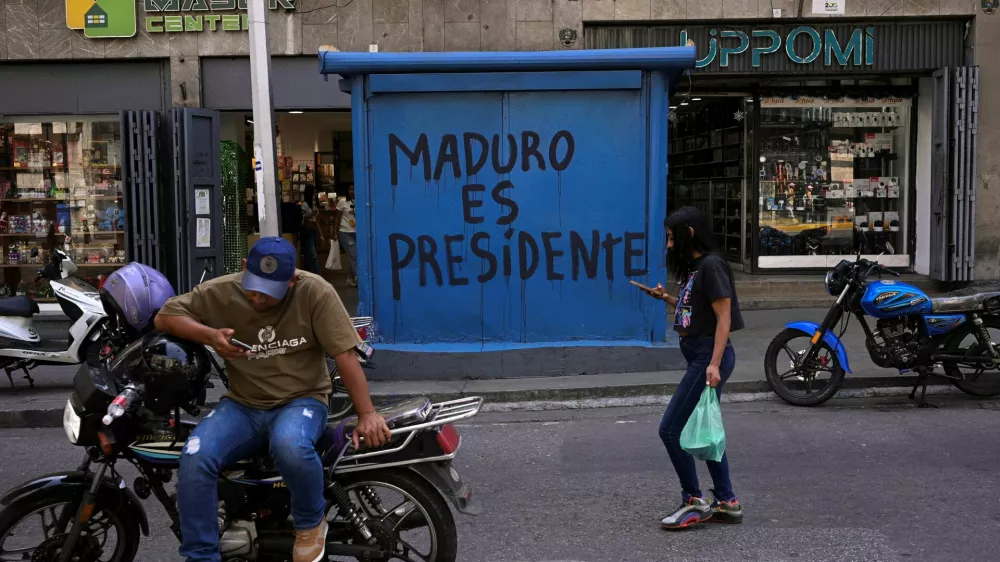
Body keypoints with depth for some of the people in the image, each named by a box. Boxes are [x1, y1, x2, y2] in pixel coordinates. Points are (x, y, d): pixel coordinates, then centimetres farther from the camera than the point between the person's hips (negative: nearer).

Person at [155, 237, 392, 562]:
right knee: (195, 459, -24)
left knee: (290, 446, -38)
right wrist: (209, 335, -15)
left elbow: (345, 355, -12)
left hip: (301, 400, -3)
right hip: (242, 405, 3)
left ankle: (311, 520, -6)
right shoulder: (220, 292, -2)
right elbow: (165, 316, 4)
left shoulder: (315, 292, -11)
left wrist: (366, 414, -19)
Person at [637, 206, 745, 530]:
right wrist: (667, 298, 9)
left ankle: (694, 502, 3)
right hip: (698, 356, 10)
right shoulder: (695, 267, 14)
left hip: (709, 357, -10)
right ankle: (727, 503, 22)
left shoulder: (711, 265, -13)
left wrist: (714, 363, -24)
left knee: (670, 430, -7)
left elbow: (724, 317, -18)